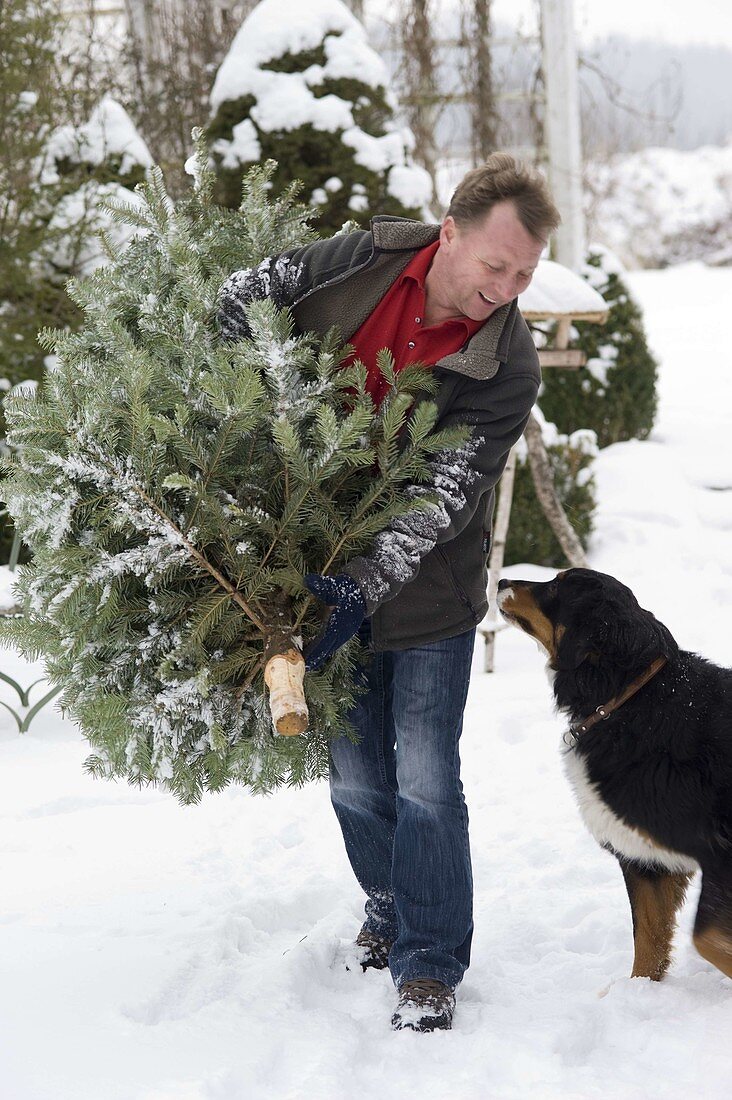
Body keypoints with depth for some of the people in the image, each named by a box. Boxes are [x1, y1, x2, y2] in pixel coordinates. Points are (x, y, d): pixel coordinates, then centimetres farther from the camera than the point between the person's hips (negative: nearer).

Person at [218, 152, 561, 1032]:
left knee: (425, 780, -5)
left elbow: (439, 502, -23)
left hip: (428, 592, -3)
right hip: (334, 576, 3)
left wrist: (361, 592, -33)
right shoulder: (368, 259, -10)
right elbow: (245, 293, -1)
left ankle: (429, 963, 9)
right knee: (355, 780, 11)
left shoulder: (507, 366, -18)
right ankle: (390, 907, 37)